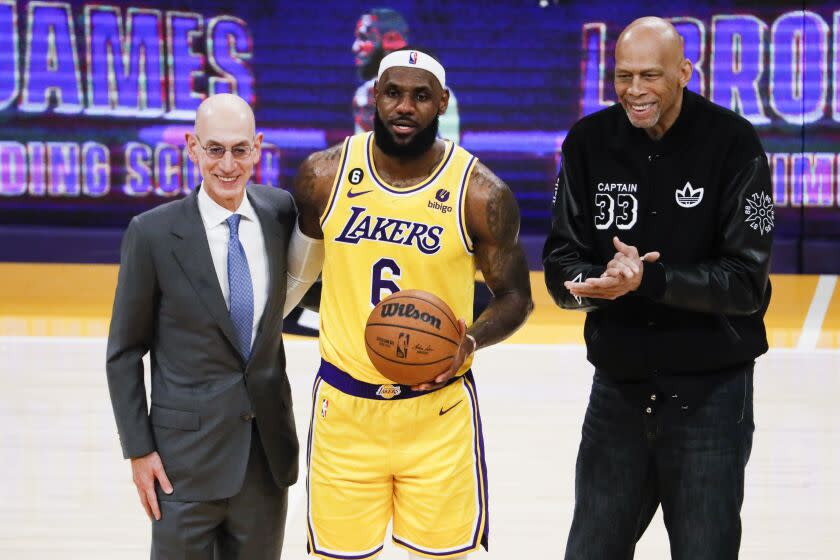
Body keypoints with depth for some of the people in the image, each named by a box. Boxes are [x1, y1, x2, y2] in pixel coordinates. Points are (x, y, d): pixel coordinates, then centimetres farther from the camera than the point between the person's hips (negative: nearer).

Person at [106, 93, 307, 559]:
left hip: (268, 450, 4)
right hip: (187, 451, -4)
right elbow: (124, 352, -3)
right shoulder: (152, 233, -10)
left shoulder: (280, 211, 0)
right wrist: (138, 450, -7)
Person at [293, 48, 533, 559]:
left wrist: (471, 340, -18)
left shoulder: (479, 192, -9)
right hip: (344, 402, 2)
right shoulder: (325, 174, -3)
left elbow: (515, 296, 0)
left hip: (438, 411, -1)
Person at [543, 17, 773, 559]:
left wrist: (648, 279, -27)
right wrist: (600, 280, -23)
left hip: (710, 396, -3)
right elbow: (562, 267, -1)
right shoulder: (589, 142, -1)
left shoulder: (733, 143, -11)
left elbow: (747, 281, -15)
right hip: (618, 388, 4)